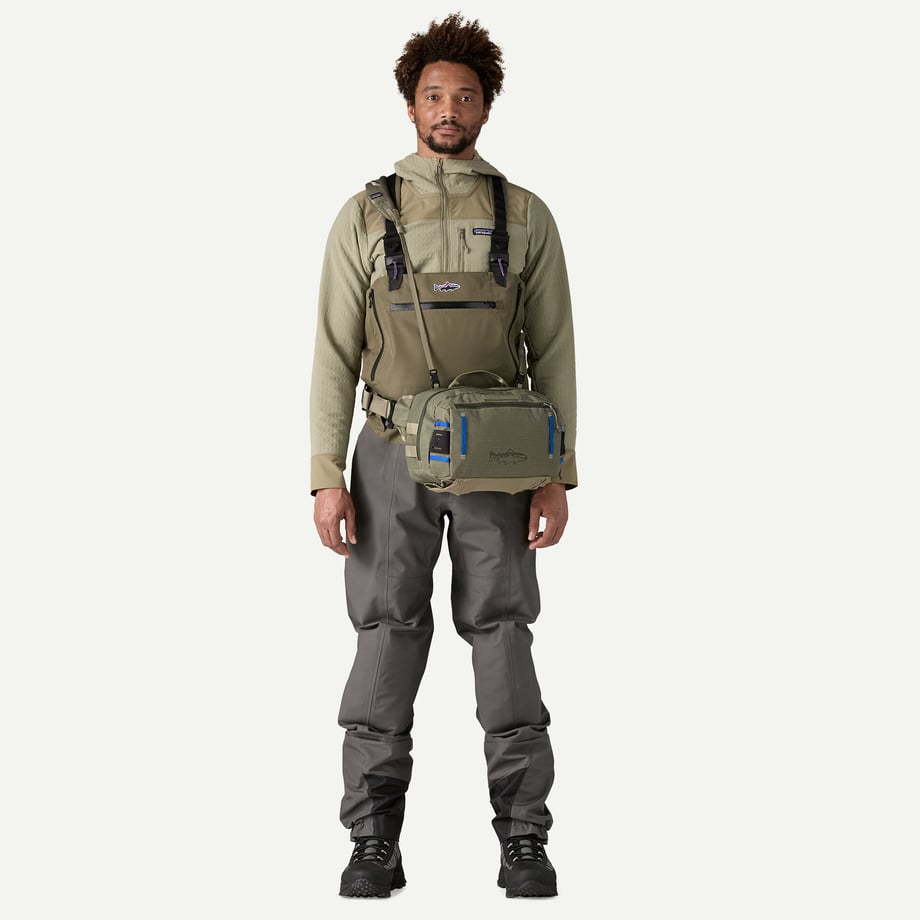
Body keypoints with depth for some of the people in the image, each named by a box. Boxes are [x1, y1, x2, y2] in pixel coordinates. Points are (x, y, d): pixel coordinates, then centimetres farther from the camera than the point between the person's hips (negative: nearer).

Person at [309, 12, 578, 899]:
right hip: (393, 459, 0)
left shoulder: (526, 216, 3)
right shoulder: (364, 217, 2)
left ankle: (522, 842, 6)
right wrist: (326, 478, -7)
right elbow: (335, 354, 1)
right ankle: (375, 847, 5)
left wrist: (559, 476, -6)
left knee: (503, 644, -1)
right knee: (387, 644, -2)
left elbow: (553, 351, 2)